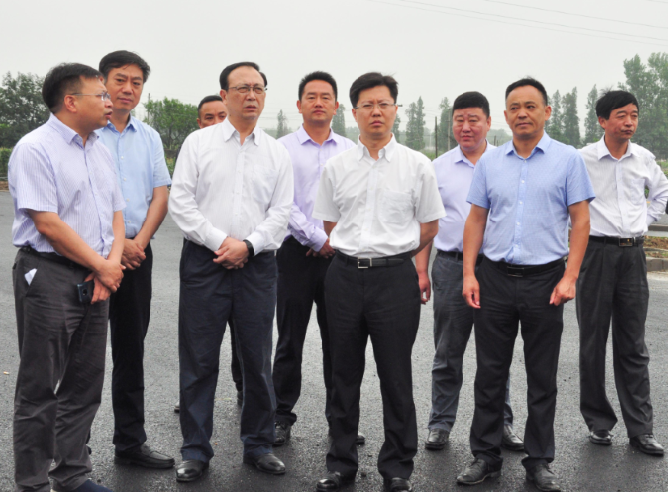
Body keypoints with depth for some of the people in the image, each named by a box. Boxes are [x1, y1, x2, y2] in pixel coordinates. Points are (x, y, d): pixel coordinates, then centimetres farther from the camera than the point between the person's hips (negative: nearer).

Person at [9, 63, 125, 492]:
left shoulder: (101, 152, 15)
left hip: (96, 278, 8)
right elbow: (48, 224, -16)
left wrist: (113, 262, -2)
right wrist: (101, 266, -10)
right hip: (49, 276, -8)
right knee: (39, 389, 1)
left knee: (85, 384, 13)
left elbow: (116, 213, 16)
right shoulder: (35, 150, -10)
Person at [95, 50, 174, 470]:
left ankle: (131, 442, 19)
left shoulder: (149, 137, 13)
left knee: (131, 349, 10)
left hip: (138, 253, 5)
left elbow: (161, 195, 8)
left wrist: (139, 242, -6)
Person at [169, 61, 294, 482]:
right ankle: (196, 451, 14)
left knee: (258, 360, 8)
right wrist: (220, 241, -11)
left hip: (257, 263, 2)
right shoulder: (198, 143, 5)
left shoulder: (277, 152, 10)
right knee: (199, 361, 3)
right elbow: (181, 202, -2)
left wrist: (248, 244, -11)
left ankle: (259, 444, 22)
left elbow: (281, 212, 4)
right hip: (204, 261, -1)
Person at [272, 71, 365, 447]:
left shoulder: (351, 151, 10)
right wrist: (319, 239, -9)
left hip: (339, 254, 2)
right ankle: (282, 417, 14)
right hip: (297, 253, -2)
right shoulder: (284, 149, 3)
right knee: (290, 339, 3)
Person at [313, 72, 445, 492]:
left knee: (396, 376, 4)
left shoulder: (417, 165, 1)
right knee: (344, 375, 10)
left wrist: (391, 252, 7)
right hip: (345, 274, 3)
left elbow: (429, 226, 7)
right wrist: (360, 252, 10)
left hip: (395, 276, -2)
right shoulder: (337, 167, 7)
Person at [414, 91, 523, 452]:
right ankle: (440, 424, 17)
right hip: (451, 266, 1)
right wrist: (420, 271, 3)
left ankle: (501, 422, 20)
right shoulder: (439, 167, 9)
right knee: (447, 353, 7)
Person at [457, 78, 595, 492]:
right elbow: (476, 220, 10)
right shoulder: (490, 162, 8)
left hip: (545, 279, -2)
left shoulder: (568, 159, 0)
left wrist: (569, 277, -11)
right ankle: (486, 456, 20)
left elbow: (580, 221, -2)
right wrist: (469, 274, 1)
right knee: (490, 373, 7)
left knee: (543, 378, 7)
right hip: (495, 278, 3)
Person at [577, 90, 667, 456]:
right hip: (596, 251, -3)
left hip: (633, 254, 3)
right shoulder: (582, 159, -7)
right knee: (593, 342, 4)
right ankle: (598, 422, 16)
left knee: (633, 346, 6)